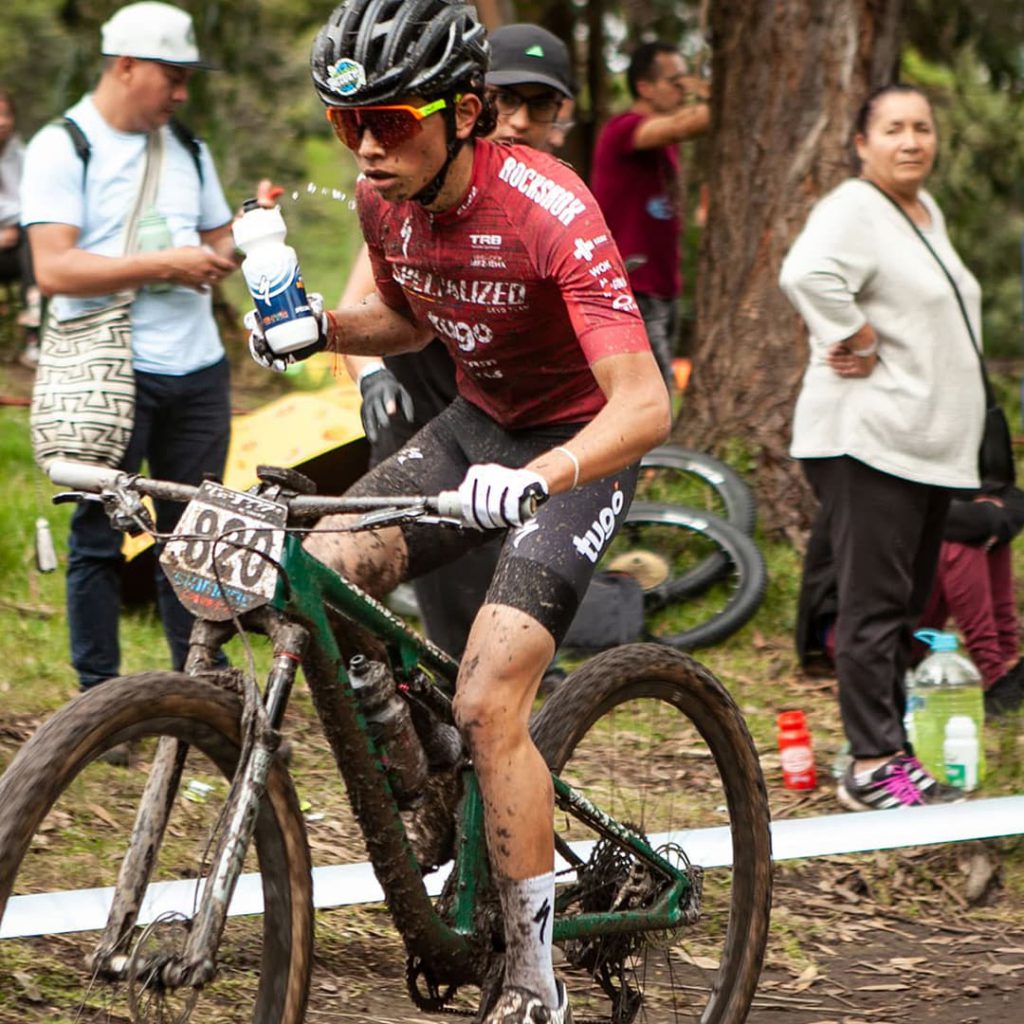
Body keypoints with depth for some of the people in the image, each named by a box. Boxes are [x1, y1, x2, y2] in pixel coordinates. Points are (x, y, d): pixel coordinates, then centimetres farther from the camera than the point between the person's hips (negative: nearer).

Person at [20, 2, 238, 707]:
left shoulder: (187, 150, 16)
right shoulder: (62, 149, -5)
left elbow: (218, 240, 24)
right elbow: (56, 270, -14)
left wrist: (225, 254, -1)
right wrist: (165, 263, -18)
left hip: (197, 369, 5)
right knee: (98, 540, 0)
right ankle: (99, 700, 6)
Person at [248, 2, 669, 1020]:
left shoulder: (548, 212, -31)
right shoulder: (383, 197, -10)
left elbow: (645, 406, -36)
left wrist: (533, 479, -54)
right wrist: (316, 326, -10)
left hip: (576, 447, -7)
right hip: (474, 425, 7)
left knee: (487, 707, -19)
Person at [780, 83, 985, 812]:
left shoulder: (927, 212, 17)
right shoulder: (854, 209, -13)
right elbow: (808, 273, -33)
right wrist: (857, 344, -22)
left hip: (929, 444, 10)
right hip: (868, 442, -10)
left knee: (909, 607, 12)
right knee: (875, 606, -9)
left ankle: (893, 751, 19)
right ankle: (873, 767, -8)